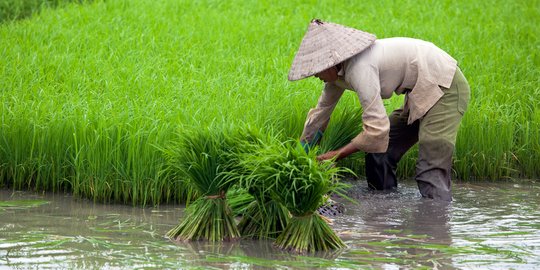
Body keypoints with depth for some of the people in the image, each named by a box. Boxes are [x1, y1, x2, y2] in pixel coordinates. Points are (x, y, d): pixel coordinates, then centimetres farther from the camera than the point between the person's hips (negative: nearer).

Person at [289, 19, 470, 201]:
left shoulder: (360, 68, -26)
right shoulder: (339, 70, 4)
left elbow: (377, 129, -28)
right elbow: (321, 111, 18)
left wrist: (337, 155, -17)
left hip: (446, 89, -10)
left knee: (431, 173, -19)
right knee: (378, 151, 10)